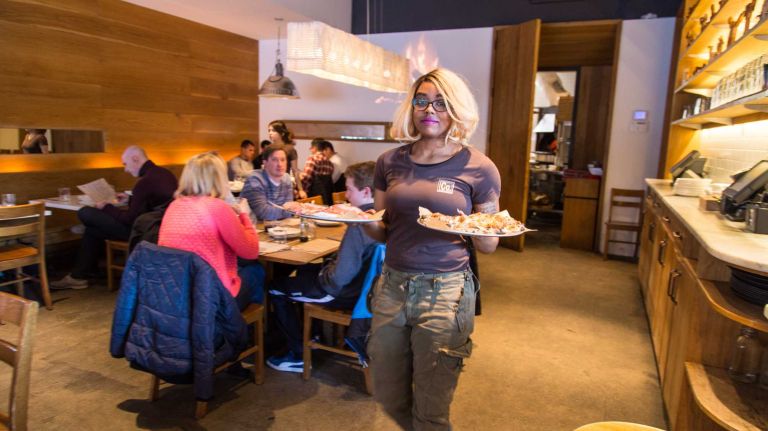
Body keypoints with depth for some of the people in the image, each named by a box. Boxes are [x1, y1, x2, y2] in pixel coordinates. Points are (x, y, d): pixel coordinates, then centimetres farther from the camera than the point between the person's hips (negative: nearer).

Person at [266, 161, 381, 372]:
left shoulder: (359, 226, -30)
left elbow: (339, 279, -30)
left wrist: (323, 274, -9)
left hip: (350, 292, -9)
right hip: (368, 282, 9)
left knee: (277, 288, 6)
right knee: (304, 270, 28)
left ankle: (299, 356, 14)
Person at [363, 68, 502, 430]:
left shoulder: (479, 168, -5)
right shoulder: (390, 162, 4)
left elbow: (488, 246, 0)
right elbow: (382, 232, 10)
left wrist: (479, 230, -22)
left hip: (445, 291, -4)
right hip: (392, 286, 4)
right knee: (388, 397, 19)